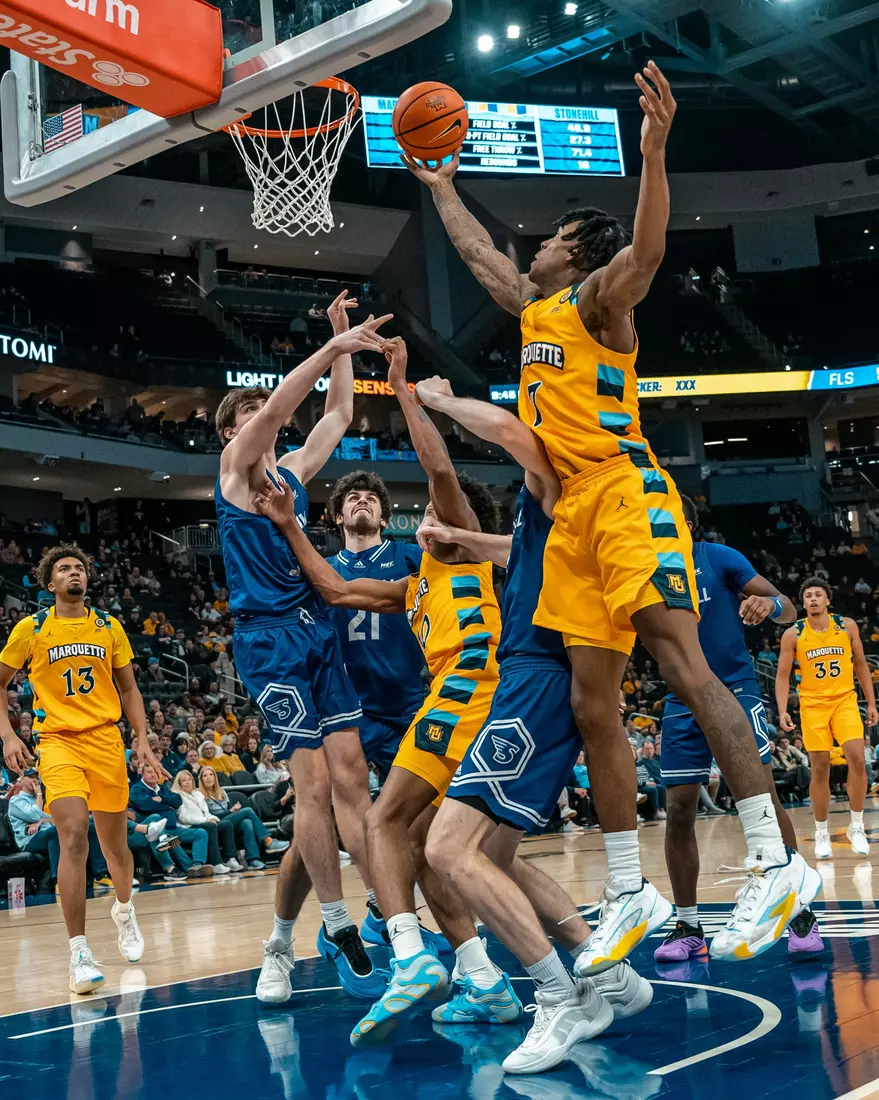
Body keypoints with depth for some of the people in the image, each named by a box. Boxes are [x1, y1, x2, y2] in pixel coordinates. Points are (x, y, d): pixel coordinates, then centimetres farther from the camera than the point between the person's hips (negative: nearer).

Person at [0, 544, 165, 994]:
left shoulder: (109, 627, 8)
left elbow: (128, 688, 15)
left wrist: (143, 739, 6)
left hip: (106, 739, 3)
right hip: (58, 741, -3)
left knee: (115, 843, 10)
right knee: (73, 838, -20)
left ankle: (123, 911, 41)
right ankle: (79, 951, -15)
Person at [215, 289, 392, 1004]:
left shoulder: (293, 471, 20)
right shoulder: (234, 466, 2)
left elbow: (339, 414, 27)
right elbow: (275, 407, -14)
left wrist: (344, 346, 22)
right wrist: (331, 347, -16)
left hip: (318, 632, 6)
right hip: (270, 636, -6)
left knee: (350, 776, -1)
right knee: (315, 782, -10)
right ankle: (339, 927, -1)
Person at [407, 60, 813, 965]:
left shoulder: (598, 296, 2)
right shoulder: (532, 306, 24)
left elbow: (647, 250, -20)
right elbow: (479, 254, 42)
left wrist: (653, 150, -33)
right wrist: (442, 191, 49)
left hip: (626, 491, -8)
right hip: (571, 513, 8)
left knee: (681, 663, -17)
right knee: (591, 701, 3)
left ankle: (773, 860, -15)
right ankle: (627, 891, 8)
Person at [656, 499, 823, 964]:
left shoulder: (720, 558, -5)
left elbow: (788, 610, -8)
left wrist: (769, 604, -30)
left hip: (734, 689, -4)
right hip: (682, 702, 4)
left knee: (763, 795, -12)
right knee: (679, 809, 0)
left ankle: (801, 912, -1)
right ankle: (687, 927, 11)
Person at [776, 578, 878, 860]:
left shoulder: (847, 626, 1)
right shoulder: (793, 635, -4)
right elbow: (782, 675, 0)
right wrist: (783, 711, -11)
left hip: (844, 700, 1)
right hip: (813, 705, -1)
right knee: (820, 770, 1)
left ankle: (856, 826, 1)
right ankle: (821, 833, 14)